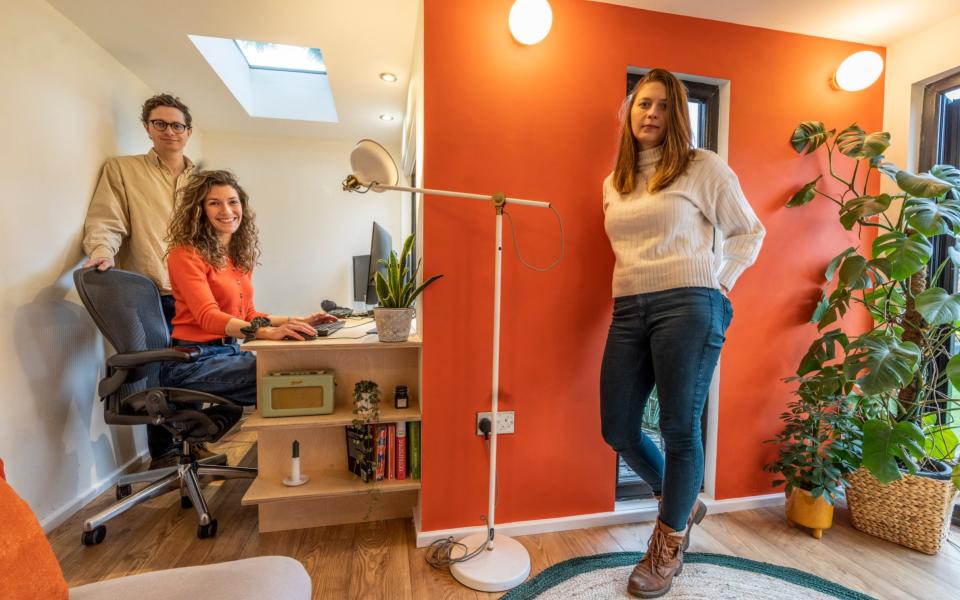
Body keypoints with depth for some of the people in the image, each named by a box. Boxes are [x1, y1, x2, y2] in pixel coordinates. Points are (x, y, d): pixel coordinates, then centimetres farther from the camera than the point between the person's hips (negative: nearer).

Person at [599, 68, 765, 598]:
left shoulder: (703, 167, 4)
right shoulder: (614, 183, 17)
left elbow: (748, 231, 10)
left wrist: (719, 283, 1)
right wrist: (634, 286, 14)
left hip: (688, 307, -5)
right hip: (628, 312, 5)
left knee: (679, 429, 2)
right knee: (617, 431, 7)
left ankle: (670, 545, 26)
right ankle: (682, 504, 36)